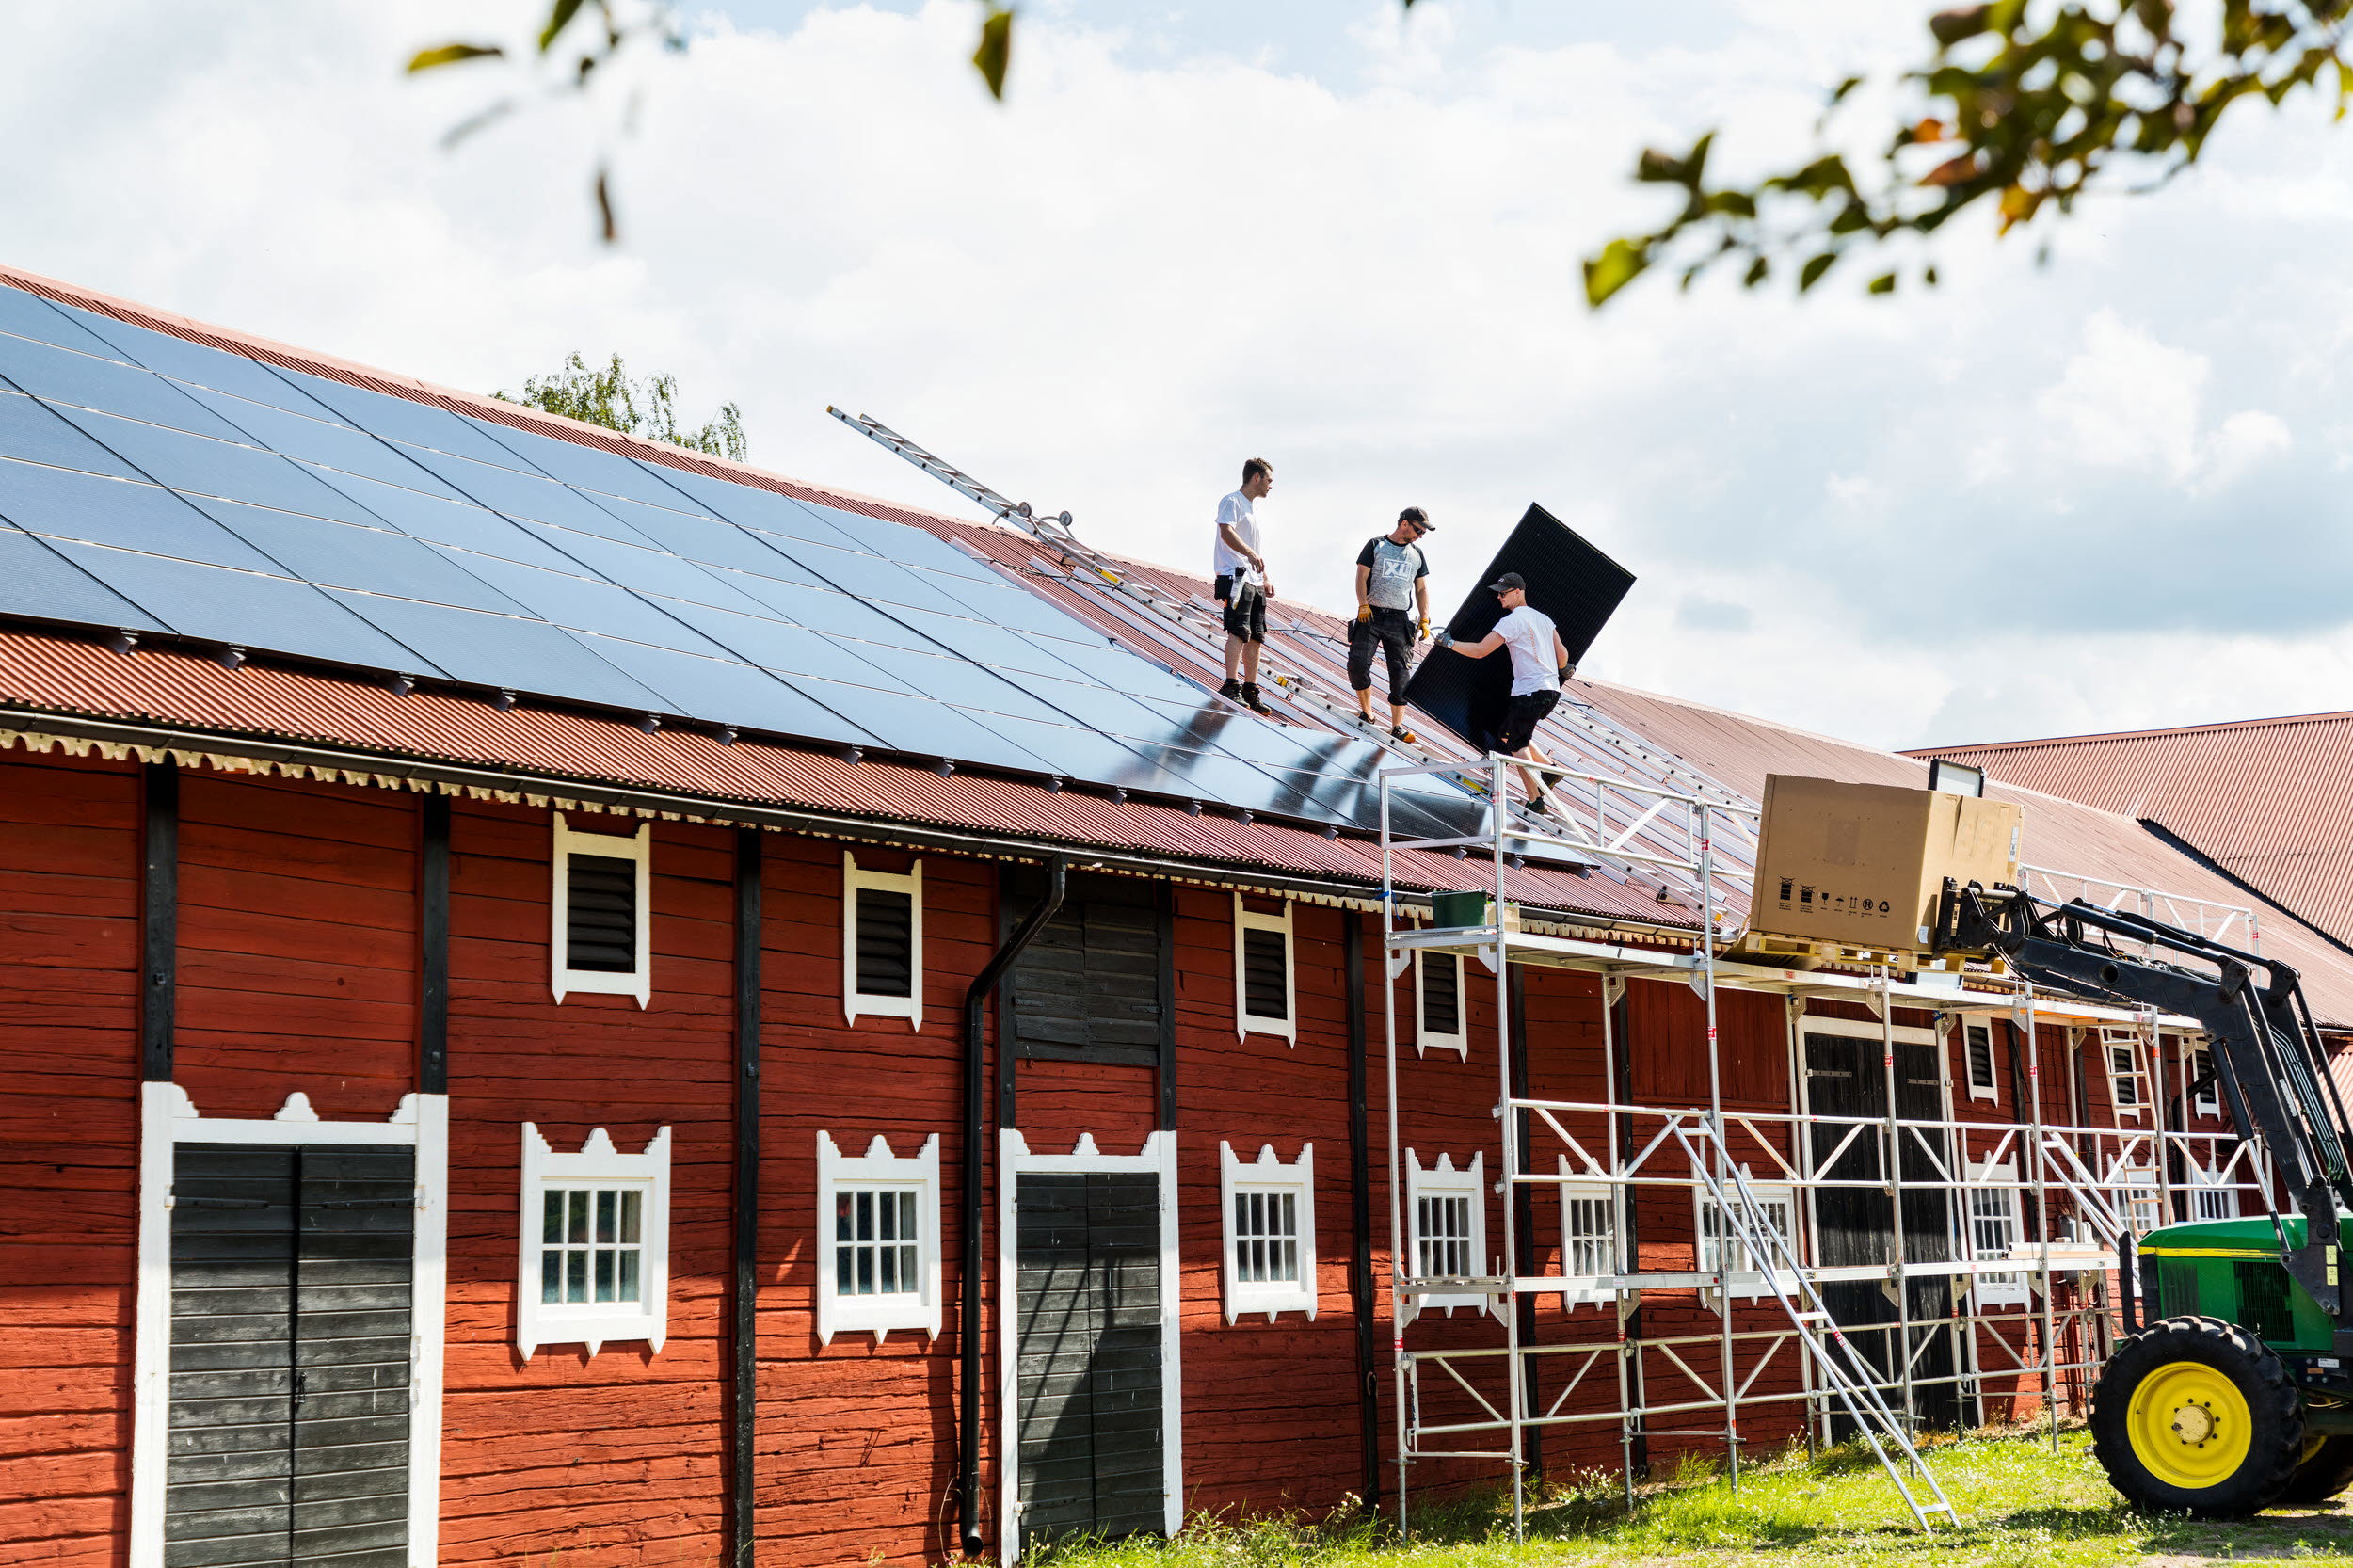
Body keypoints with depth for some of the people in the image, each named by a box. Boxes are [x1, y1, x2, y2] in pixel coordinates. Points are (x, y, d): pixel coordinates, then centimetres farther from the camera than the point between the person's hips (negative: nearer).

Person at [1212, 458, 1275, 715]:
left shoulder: (1253, 507, 25)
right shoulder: (1232, 502, -5)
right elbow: (1227, 532, -22)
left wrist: (1265, 579, 24)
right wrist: (1251, 554, -36)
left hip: (1254, 581, 10)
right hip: (1235, 576, -10)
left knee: (1255, 636, 8)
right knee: (1239, 631, -20)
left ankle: (1250, 691, 12)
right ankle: (1231, 686, -26)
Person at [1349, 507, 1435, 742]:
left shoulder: (1417, 554, 17)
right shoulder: (1376, 545, 5)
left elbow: (1422, 589, 19)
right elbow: (1362, 576, 0)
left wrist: (1424, 620, 9)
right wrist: (1363, 605, -13)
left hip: (1400, 620, 3)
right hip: (1371, 615, -3)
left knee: (1400, 673, -4)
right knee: (1357, 663, -16)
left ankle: (1397, 726, -3)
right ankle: (1367, 712, 3)